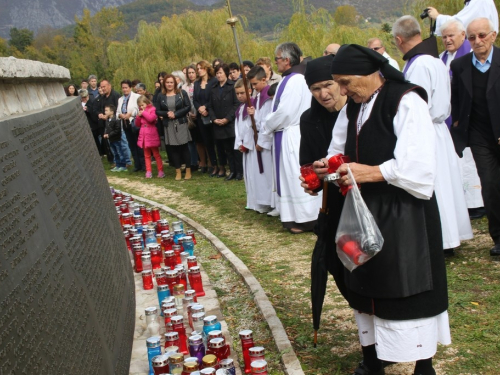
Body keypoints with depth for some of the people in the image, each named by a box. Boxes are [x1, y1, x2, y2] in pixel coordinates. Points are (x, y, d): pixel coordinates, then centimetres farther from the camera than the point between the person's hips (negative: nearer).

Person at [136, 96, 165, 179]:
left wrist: (144, 113, -12)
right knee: (147, 155, 8)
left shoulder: (152, 109, -6)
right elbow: (137, 124, 14)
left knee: (156, 154, 1)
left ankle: (160, 171, 4)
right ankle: (148, 171, 11)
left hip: (151, 136, -6)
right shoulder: (141, 112, 13)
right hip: (144, 136, 6)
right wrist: (138, 116, -2)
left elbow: (151, 118, -25)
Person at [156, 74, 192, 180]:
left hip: (181, 124, -2)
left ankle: (188, 171, 9)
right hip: (169, 126, 2)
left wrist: (175, 114, -14)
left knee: (184, 147, 0)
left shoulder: (182, 93, -1)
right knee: (173, 148, 5)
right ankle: (178, 171, 13)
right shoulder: (161, 96, 4)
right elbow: (157, 111, 5)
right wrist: (167, 113, -14)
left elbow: (188, 107, -6)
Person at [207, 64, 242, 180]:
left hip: (231, 123, -5)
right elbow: (210, 106, 13)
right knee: (227, 149, 8)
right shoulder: (214, 89, 14)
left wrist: (227, 118, -14)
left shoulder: (232, 86, -4)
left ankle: (239, 171, 6)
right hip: (218, 126, 5)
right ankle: (232, 171, 14)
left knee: (235, 148, -1)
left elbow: (236, 104, -10)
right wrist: (214, 119, -3)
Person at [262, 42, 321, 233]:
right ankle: (294, 216, 23)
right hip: (285, 135, 10)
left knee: (297, 177, -2)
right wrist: (270, 125, 4)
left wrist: (266, 127, -8)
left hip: (293, 136, -10)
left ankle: (306, 219, 6)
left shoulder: (296, 80, -18)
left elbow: (285, 111, -21)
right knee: (289, 176, 14)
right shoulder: (287, 80, 12)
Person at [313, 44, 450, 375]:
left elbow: (418, 165, -21)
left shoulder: (406, 102, -15)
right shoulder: (353, 108, 10)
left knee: (407, 291, 0)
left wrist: (372, 172, -23)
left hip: (403, 215, -7)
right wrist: (331, 166, -3)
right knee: (366, 286, 14)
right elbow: (344, 152, 18)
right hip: (366, 211, 8)